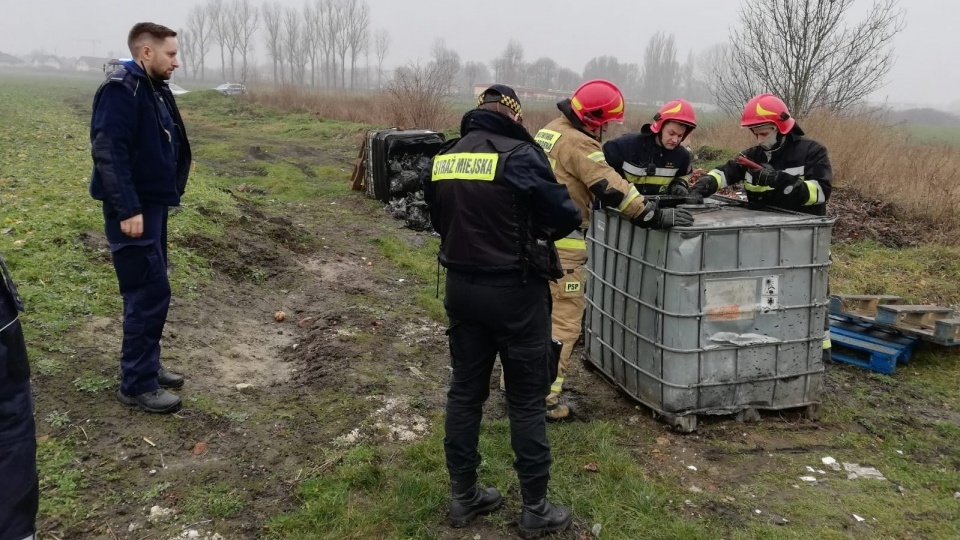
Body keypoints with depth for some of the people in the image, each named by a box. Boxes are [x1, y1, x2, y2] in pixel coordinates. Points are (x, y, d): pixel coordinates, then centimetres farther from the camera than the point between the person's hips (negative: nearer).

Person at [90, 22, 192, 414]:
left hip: (154, 203, 10)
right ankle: (137, 384, 3)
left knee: (149, 290, 15)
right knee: (150, 292, -7)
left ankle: (147, 366, 26)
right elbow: (109, 152, -23)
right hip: (133, 209, -10)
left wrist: (170, 192, 16)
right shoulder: (121, 90, -16)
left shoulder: (155, 89, 13)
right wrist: (127, 209, -25)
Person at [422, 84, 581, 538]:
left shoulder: (442, 160, 4)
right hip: (515, 292, -5)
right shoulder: (520, 156, -15)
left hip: (461, 287, 6)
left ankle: (463, 497, 26)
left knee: (465, 390, 15)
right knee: (526, 400, 6)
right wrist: (534, 228, 10)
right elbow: (566, 217, -10)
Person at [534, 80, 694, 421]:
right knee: (563, 322, -3)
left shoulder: (549, 132, 16)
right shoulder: (577, 143, -14)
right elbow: (611, 188, -21)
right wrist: (655, 216, -19)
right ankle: (543, 399, 0)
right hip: (560, 245, -10)